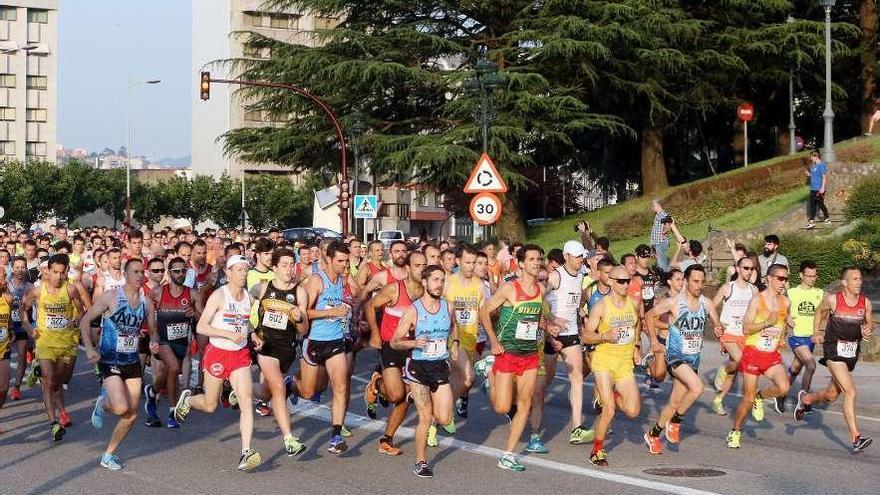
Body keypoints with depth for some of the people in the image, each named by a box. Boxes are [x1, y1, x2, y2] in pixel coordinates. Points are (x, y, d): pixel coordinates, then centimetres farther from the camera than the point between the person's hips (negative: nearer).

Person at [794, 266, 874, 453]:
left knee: (831, 395, 16)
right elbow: (820, 312, 11)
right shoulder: (832, 300, -10)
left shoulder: (865, 302, -1)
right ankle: (856, 438, -17)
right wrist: (816, 333, 9)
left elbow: (870, 322, 15)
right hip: (834, 351, -5)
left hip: (853, 353, 5)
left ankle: (805, 399, 47)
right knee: (850, 391, -18)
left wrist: (868, 329, -7)